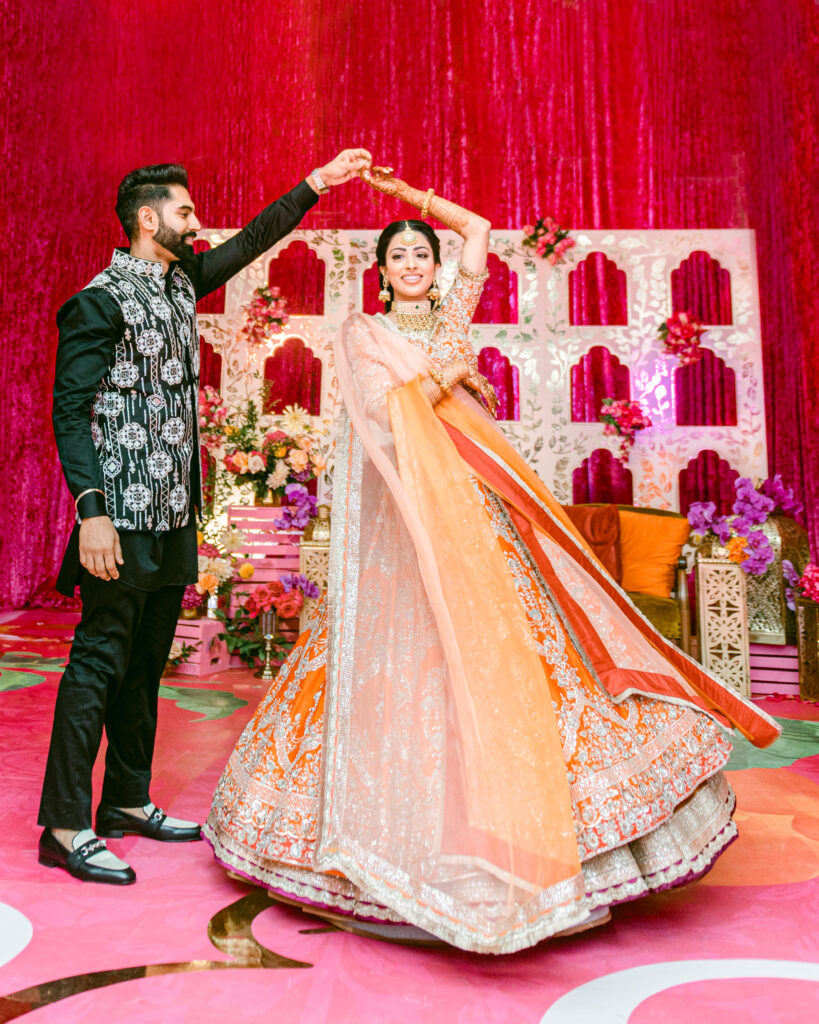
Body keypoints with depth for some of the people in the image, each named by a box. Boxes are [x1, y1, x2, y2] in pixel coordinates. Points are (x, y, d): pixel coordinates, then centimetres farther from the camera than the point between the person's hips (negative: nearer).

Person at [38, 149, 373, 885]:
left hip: (175, 510, 8)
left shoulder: (181, 284, 14)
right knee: (100, 658, -3)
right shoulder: (102, 300, -8)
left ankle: (127, 801, 26)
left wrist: (314, 185, 25)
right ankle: (65, 826, 9)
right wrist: (91, 511, -20)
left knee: (147, 659, 13)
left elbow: (252, 242, 24)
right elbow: (70, 410, -12)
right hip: (124, 514, -8)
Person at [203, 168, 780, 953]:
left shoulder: (451, 319, 20)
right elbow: (388, 409, -9)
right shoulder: (362, 333, 8)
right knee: (412, 667, -9)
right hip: (407, 520, -4)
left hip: (478, 514, 4)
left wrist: (406, 190, 29)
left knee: (504, 660, 0)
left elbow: (478, 228, 28)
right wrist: (451, 372, -3)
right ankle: (417, 838, 6)